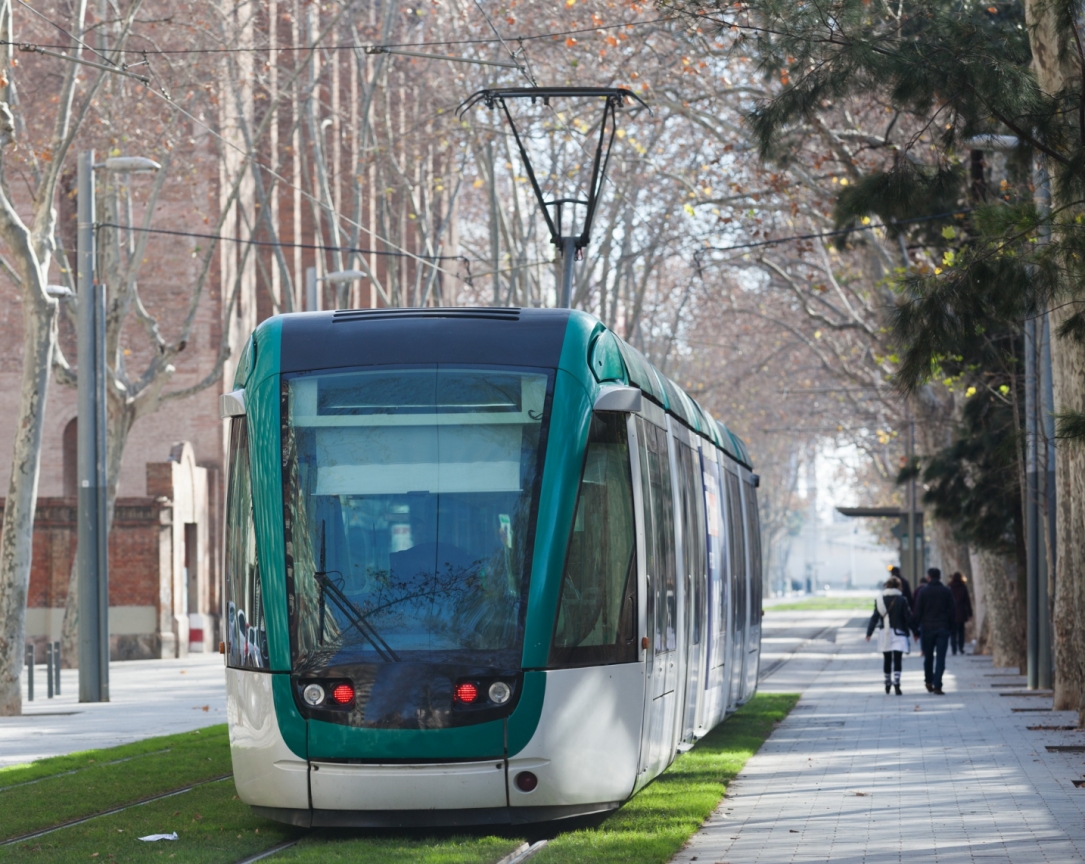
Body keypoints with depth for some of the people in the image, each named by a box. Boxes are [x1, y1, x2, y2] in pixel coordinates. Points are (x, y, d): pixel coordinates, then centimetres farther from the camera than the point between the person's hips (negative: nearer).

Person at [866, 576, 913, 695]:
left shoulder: (880, 600, 2)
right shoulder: (901, 600, -7)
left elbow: (875, 617, 3)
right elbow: (908, 618, -6)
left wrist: (869, 632, 8)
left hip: (884, 634, 3)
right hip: (898, 634, -3)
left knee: (887, 660, 16)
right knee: (897, 660, -8)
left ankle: (887, 684, 25)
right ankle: (896, 683, -23)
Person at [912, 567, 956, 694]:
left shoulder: (923, 592, -2)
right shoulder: (947, 592, 2)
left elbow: (917, 612, -3)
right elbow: (953, 611, 3)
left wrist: (915, 630, 3)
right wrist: (949, 626, 12)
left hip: (927, 628, 0)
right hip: (943, 629, 0)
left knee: (928, 657, 15)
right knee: (941, 658, -2)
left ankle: (929, 682, 23)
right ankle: (937, 686, -11)